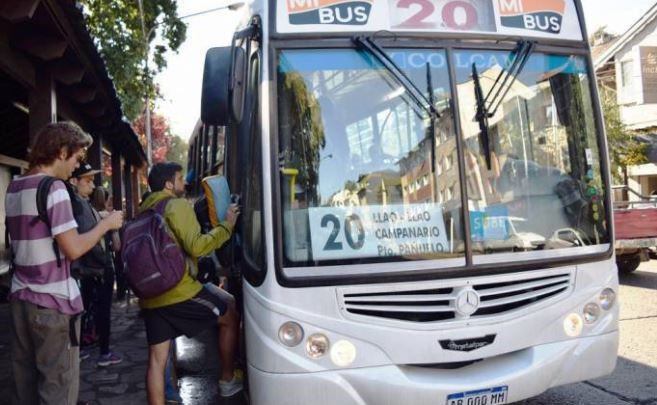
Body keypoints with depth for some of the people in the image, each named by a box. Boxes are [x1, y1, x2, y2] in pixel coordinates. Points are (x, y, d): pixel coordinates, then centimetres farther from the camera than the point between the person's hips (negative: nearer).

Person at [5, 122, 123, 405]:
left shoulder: (14, 188, 11)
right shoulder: (53, 188, -15)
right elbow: (73, 249, -18)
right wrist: (106, 224, -6)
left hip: (21, 297, 8)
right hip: (53, 302, -8)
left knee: (24, 380, 16)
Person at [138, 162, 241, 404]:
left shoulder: (144, 211, 19)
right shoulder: (178, 205, -6)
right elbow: (196, 247, -16)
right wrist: (227, 225, -8)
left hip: (150, 297, 8)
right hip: (180, 292, -7)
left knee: (157, 359, 8)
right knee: (230, 318, 13)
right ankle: (227, 381, 22)